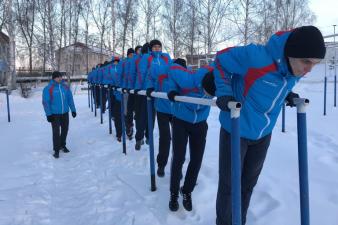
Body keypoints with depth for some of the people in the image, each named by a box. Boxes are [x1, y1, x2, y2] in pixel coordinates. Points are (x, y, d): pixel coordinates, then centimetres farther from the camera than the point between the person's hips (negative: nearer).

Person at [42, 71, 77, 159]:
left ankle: (62, 145, 34)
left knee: (65, 130, 14)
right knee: (56, 132, -5)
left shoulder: (65, 87, 5)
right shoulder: (48, 88, -8)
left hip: (65, 113, 4)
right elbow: (45, 102, -8)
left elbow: (70, 99, 10)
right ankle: (56, 150, 7)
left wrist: (73, 110, 8)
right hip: (54, 114, -4)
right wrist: (48, 114, -12)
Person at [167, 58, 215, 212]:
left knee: (196, 160, 4)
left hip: (200, 124, 3)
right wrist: (173, 90, -20)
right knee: (178, 158, -4)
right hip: (181, 121, -3)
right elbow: (173, 69, -15)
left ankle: (187, 192, 27)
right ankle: (174, 193, 18)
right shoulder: (188, 80, -34)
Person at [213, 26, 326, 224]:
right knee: (229, 184, 7)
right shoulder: (257, 57, -30)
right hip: (236, 131, -6)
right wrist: (224, 92, -21)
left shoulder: (296, 68, -9)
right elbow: (222, 58, -15)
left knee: (249, 183, 21)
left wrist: (286, 93, -1)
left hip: (263, 134, 6)